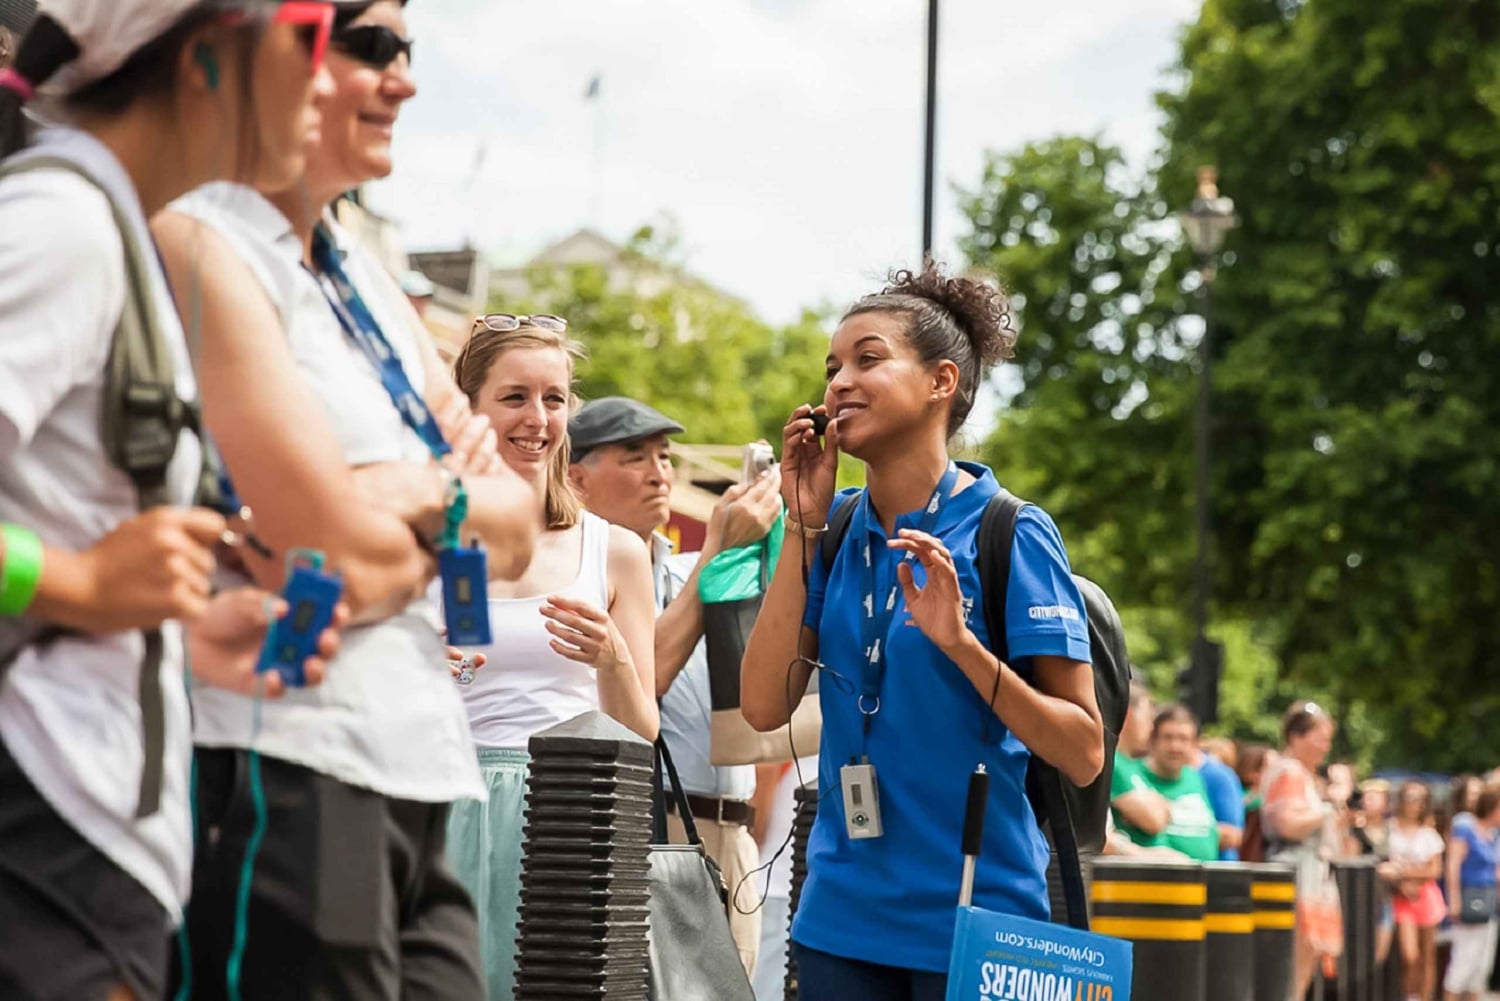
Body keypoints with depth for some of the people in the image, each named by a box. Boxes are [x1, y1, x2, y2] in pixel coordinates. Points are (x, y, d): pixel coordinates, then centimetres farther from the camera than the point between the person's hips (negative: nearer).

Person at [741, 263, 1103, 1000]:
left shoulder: (1011, 534, -10)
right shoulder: (836, 531, 4)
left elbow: (1083, 756, -11)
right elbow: (764, 706, -5)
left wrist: (960, 643, -24)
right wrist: (804, 526, -6)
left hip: (974, 919, -4)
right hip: (842, 918, 4)